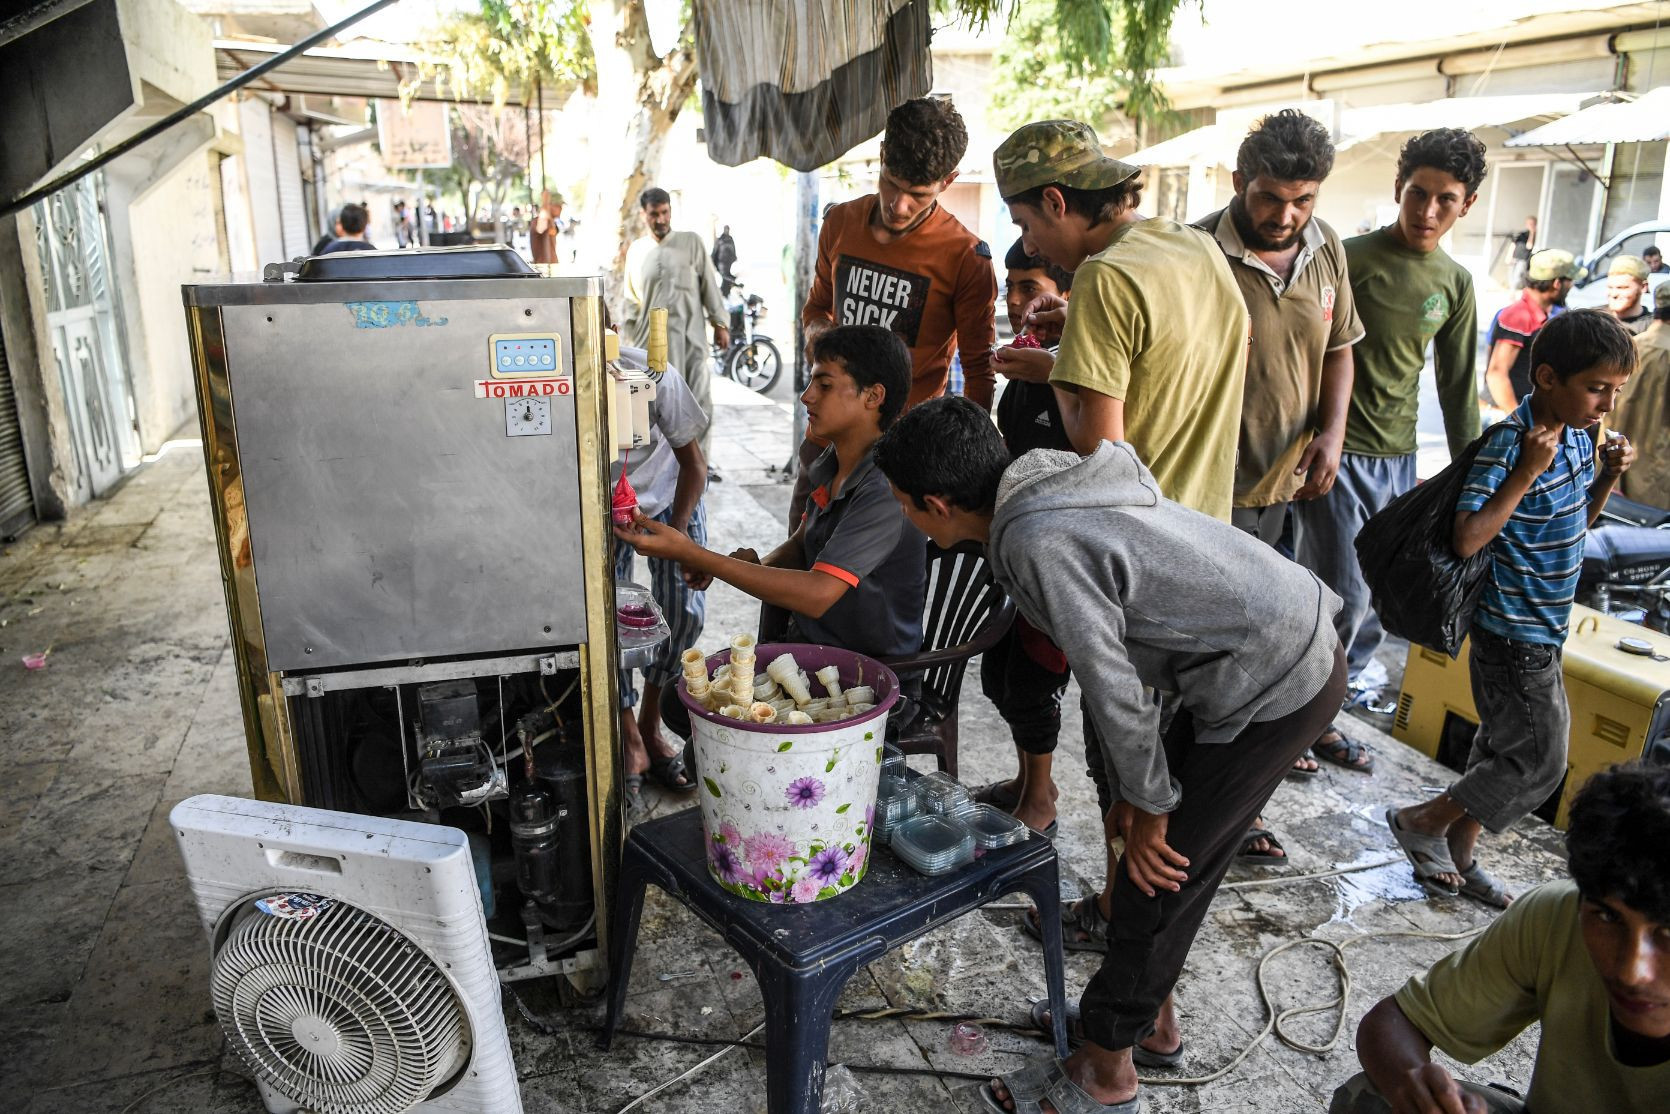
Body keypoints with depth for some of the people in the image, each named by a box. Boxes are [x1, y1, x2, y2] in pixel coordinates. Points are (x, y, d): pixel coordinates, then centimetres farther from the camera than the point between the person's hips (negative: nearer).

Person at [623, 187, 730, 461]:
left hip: (691, 334, -1)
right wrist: (633, 337, 8)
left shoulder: (691, 242, 5)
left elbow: (709, 285, 4)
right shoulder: (636, 250, 10)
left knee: (699, 399, -1)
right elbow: (632, 298, 14)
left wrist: (720, 324, 0)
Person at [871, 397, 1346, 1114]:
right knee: (1172, 860, 19)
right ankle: (1148, 1016, 38)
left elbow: (1113, 687, -21)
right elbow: (1117, 652, 10)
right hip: (1293, 639, 9)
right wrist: (1137, 791, 14)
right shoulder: (1047, 489, 4)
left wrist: (1147, 805, -6)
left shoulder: (1038, 543, -26)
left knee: (1158, 875, 2)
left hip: (1273, 687, -9)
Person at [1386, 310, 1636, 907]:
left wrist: (1607, 478, 0)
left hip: (1542, 633, 9)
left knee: (1504, 746, 18)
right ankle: (1421, 822, 15)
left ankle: (1458, 855, 32)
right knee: (1540, 761, 0)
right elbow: (1468, 538, -30)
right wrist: (1527, 473, -31)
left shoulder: (1578, 435, 5)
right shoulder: (1509, 443, -22)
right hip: (1513, 635, -9)